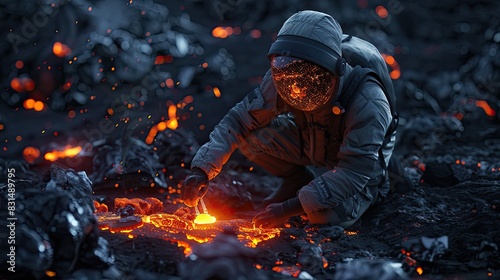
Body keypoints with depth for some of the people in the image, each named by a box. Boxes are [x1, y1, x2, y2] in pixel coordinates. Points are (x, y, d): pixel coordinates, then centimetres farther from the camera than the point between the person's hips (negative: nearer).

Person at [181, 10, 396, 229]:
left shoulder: (367, 104, -38)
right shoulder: (281, 82, -24)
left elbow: (354, 171, -38)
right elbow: (238, 120, -17)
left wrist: (289, 208, -41)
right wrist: (201, 170, -31)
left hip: (362, 164, -5)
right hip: (313, 143, 5)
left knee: (332, 215, -35)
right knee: (251, 136, -20)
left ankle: (374, 187, 0)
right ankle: (298, 180, 7)